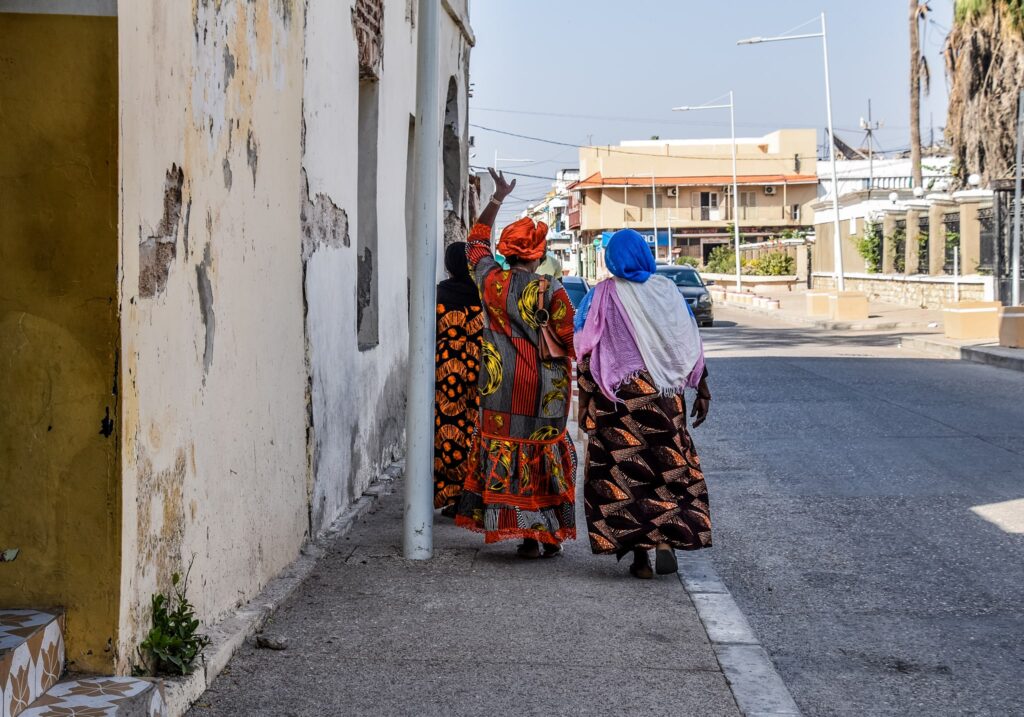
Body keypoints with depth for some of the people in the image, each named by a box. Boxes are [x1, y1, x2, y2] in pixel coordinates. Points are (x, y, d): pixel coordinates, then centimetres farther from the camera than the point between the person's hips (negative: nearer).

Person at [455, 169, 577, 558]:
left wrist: (497, 199, 23)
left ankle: (526, 538, 3)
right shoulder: (551, 291, -8)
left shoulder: (491, 281, 1)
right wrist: (565, 379, 13)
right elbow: (567, 342, -5)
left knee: (503, 452, 6)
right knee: (545, 457, 6)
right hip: (543, 389, -2)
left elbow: (477, 239, 18)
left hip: (499, 387, 2)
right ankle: (548, 535, 8)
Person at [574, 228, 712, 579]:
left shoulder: (600, 296, -3)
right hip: (663, 395, 2)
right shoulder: (667, 291, 3)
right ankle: (667, 541, -4)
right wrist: (702, 390, 10)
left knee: (625, 470, 5)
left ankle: (640, 554, 6)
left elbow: (585, 354, -5)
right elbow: (692, 347, 3)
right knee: (669, 466, 12)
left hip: (615, 398, -2)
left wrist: (584, 403, 0)